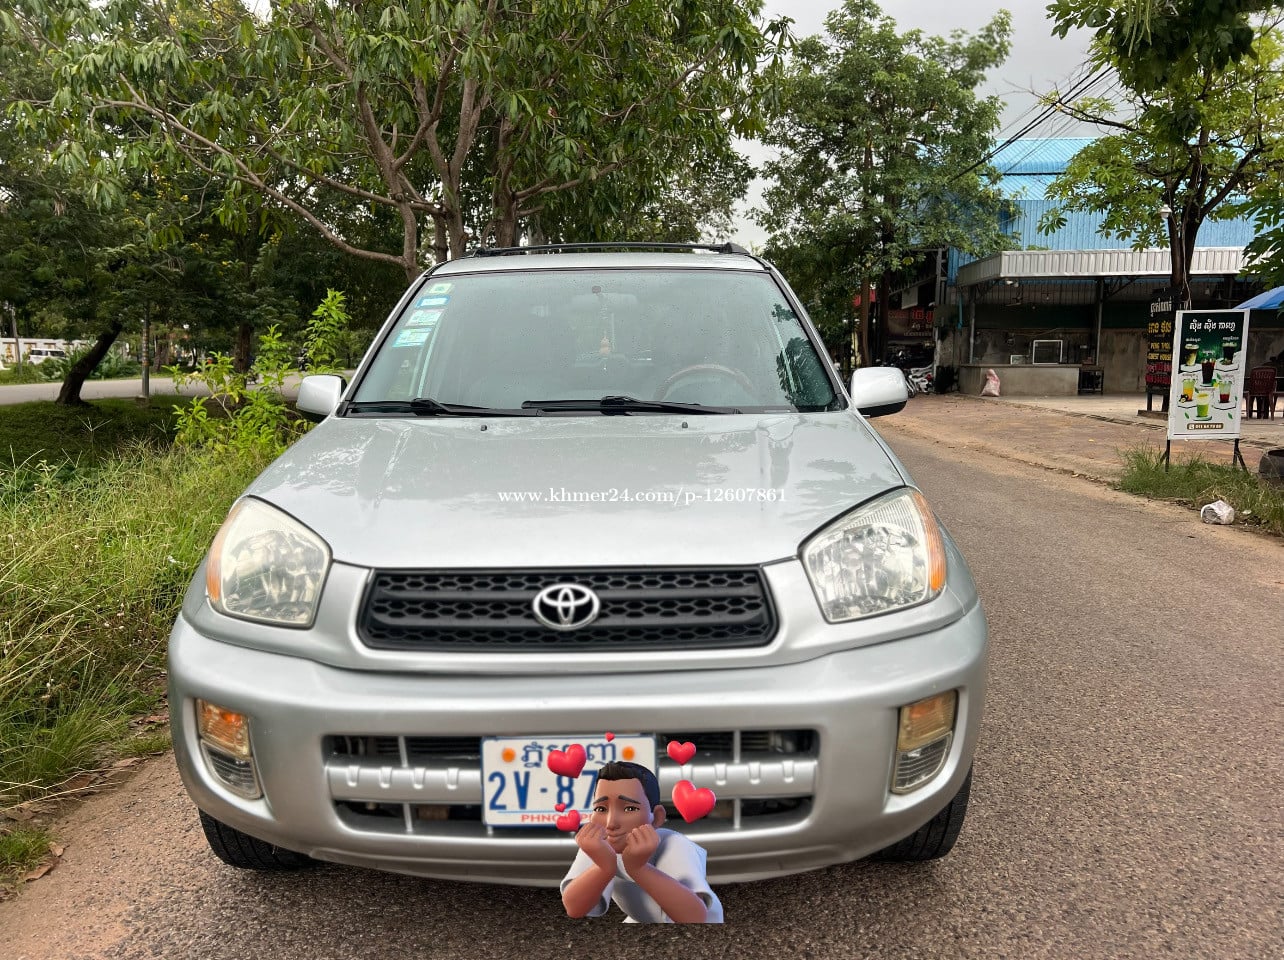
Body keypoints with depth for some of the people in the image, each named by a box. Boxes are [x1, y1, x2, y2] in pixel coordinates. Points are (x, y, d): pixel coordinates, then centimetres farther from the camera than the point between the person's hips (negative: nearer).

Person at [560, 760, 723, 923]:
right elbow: (573, 908, -36)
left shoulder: (675, 846, -35)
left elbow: (696, 917, -48)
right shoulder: (599, 843, -23)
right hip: (644, 921, 4)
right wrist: (604, 867, -53)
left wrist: (638, 868, -58)